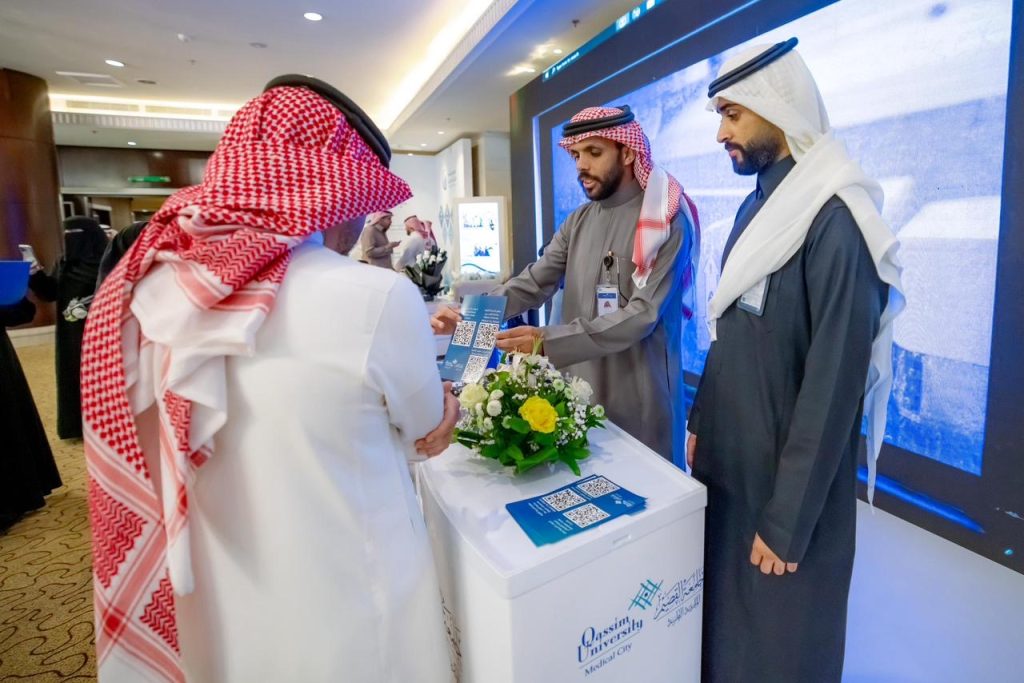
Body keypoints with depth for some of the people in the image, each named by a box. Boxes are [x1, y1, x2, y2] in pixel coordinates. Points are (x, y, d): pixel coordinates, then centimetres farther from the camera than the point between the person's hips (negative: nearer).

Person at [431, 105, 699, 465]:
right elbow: (533, 282, 1)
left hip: (639, 393, -5)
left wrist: (548, 341, -28)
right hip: (579, 384, 6)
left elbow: (642, 314, -22)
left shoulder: (668, 222, -13)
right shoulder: (578, 222, 8)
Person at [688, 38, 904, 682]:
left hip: (787, 480, -7)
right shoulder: (758, 203, 7)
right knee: (725, 612, 24)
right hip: (728, 458, 7)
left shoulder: (836, 219, -20)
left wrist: (788, 519, -18)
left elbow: (834, 382, -22)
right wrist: (701, 421, 12)